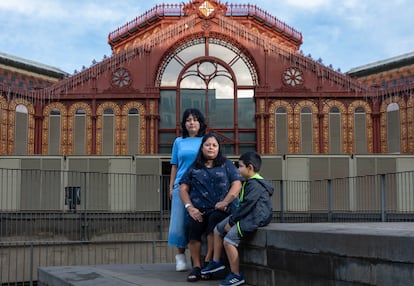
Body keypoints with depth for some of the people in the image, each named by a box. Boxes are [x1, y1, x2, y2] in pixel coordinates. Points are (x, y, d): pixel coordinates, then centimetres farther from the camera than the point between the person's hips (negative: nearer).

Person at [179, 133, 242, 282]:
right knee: (193, 225, -30)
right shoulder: (194, 168, 21)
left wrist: (225, 202, -10)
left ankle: (208, 261, -24)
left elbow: (237, 185, 5)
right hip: (198, 209, 2)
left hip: (219, 209, -1)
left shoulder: (226, 165, 17)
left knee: (215, 219, -35)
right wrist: (190, 207, -4)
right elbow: (183, 188, 13)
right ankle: (196, 266, -23)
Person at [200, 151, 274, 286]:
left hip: (253, 219, -12)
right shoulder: (249, 183, 15)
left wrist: (232, 220, -15)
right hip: (245, 216, 12)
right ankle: (216, 262, 23)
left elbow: (247, 205, -22)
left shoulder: (255, 185, -19)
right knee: (218, 229, 15)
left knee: (228, 240, -20)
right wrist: (232, 217, 7)